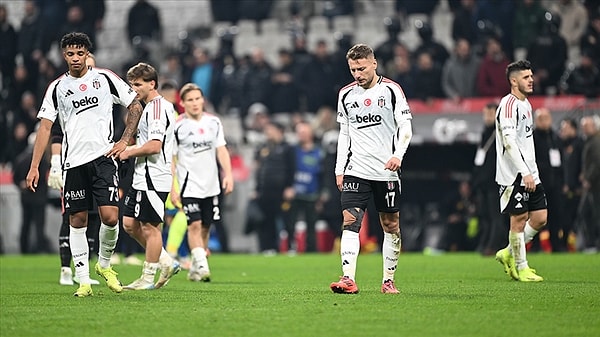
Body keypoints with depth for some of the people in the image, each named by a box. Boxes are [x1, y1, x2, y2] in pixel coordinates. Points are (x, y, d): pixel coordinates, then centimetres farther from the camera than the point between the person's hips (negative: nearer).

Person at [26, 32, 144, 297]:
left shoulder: (105, 78, 4)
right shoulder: (57, 88, 7)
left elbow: (135, 106, 12)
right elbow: (45, 127, 5)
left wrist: (125, 141, 3)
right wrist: (34, 167, -1)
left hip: (103, 157, -1)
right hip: (73, 163, 2)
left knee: (110, 217, -11)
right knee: (77, 221, 1)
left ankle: (104, 264, 15)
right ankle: (84, 281, 7)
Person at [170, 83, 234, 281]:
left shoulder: (214, 122, 6)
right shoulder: (177, 127, -6)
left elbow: (222, 151, 10)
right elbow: (171, 160, -4)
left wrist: (228, 175, -3)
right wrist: (172, 188, -8)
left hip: (211, 185, 4)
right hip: (189, 185, -4)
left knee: (205, 227, 8)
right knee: (194, 225, -17)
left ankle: (195, 269, 20)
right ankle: (202, 266, -21)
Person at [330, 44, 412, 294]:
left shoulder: (391, 90, -1)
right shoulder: (346, 95, 10)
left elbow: (405, 127, -3)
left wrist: (398, 154, -20)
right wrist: (339, 169, 11)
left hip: (386, 171, -2)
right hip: (355, 170, 2)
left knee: (391, 225, 4)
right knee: (349, 222, -13)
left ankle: (388, 280, 14)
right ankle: (348, 279, -21)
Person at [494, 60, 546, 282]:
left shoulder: (525, 104, 17)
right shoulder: (509, 104, -13)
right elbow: (509, 141, -22)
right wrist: (524, 172, -26)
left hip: (529, 174, 9)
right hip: (513, 175, -9)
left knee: (540, 218, 6)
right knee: (519, 219, -3)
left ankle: (509, 254, 21)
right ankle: (521, 268, 7)